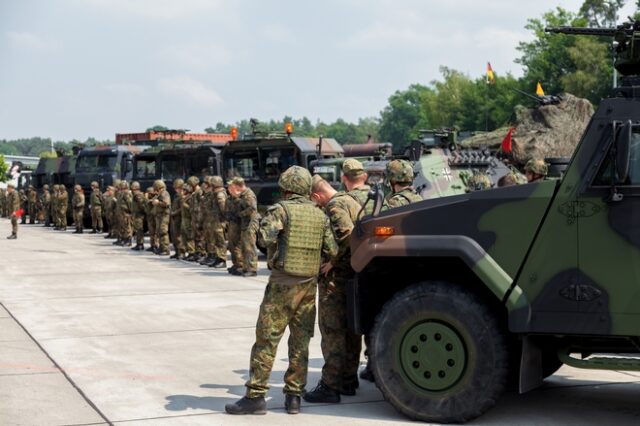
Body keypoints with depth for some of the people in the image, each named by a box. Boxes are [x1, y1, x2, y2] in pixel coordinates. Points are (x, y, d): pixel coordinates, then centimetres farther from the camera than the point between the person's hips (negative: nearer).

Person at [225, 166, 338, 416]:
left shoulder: (281, 209, -8)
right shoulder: (320, 215, 7)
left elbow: (266, 237, -22)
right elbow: (332, 251, 5)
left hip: (283, 283, -5)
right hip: (309, 284, 5)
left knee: (266, 340, -1)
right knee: (300, 342, 10)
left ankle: (255, 396, -2)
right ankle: (294, 396, 12)